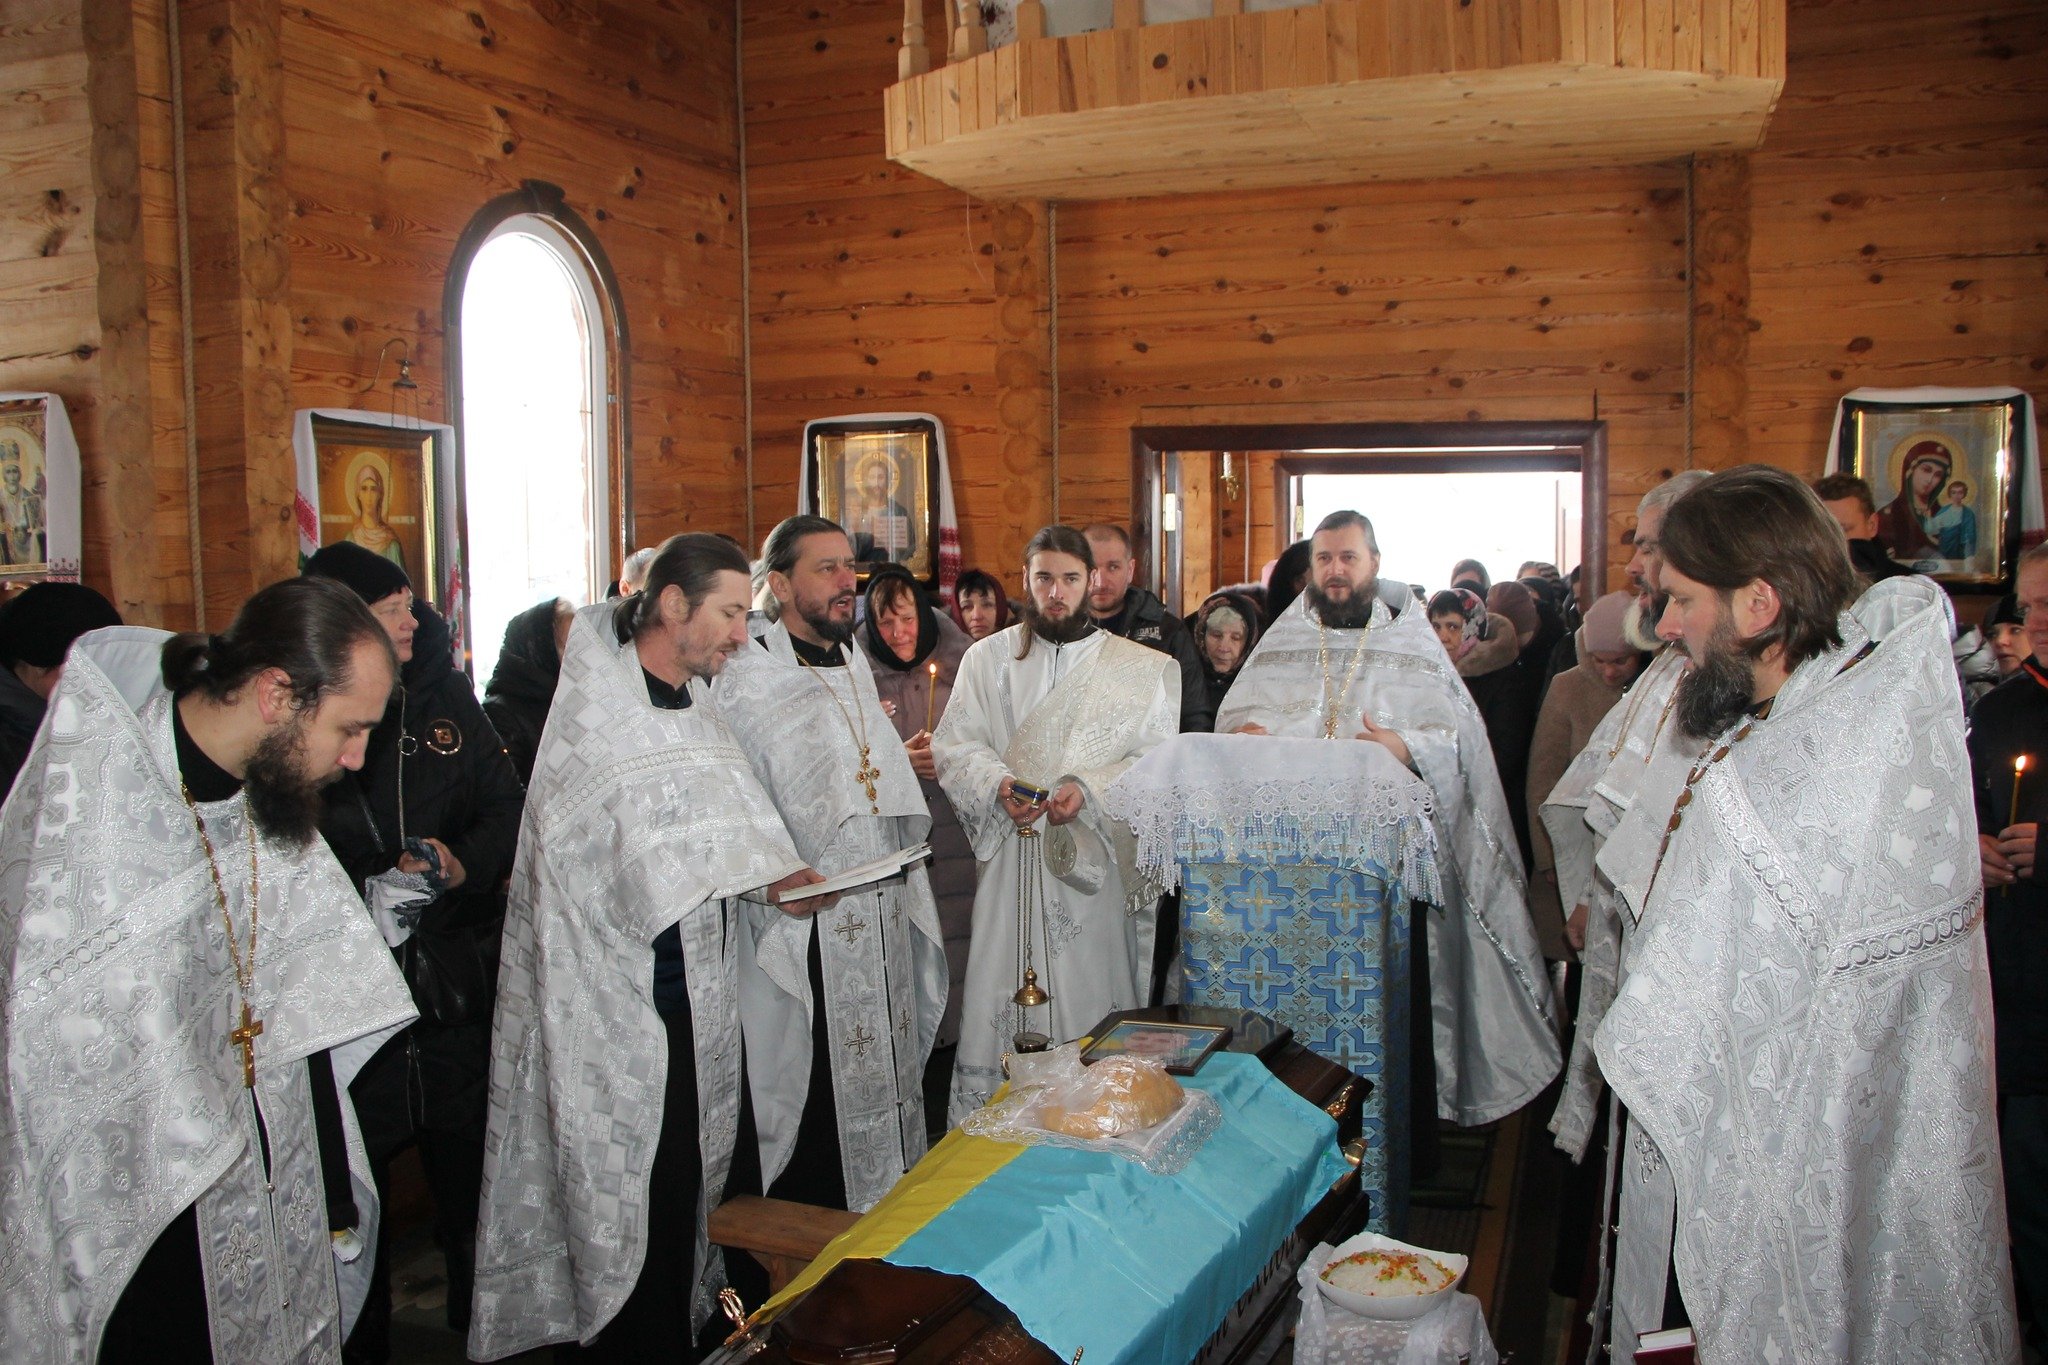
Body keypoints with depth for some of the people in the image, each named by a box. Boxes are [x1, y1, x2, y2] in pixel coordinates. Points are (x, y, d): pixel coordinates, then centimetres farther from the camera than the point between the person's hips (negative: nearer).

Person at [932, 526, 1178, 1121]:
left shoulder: (1140, 668, 7)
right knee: (998, 1006, -1)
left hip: (1098, 860, -1)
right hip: (1011, 861, 1)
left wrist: (1089, 790, -17)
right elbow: (956, 746, 4)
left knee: (1093, 1002, 2)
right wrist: (998, 785, -16)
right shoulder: (987, 659, 11)